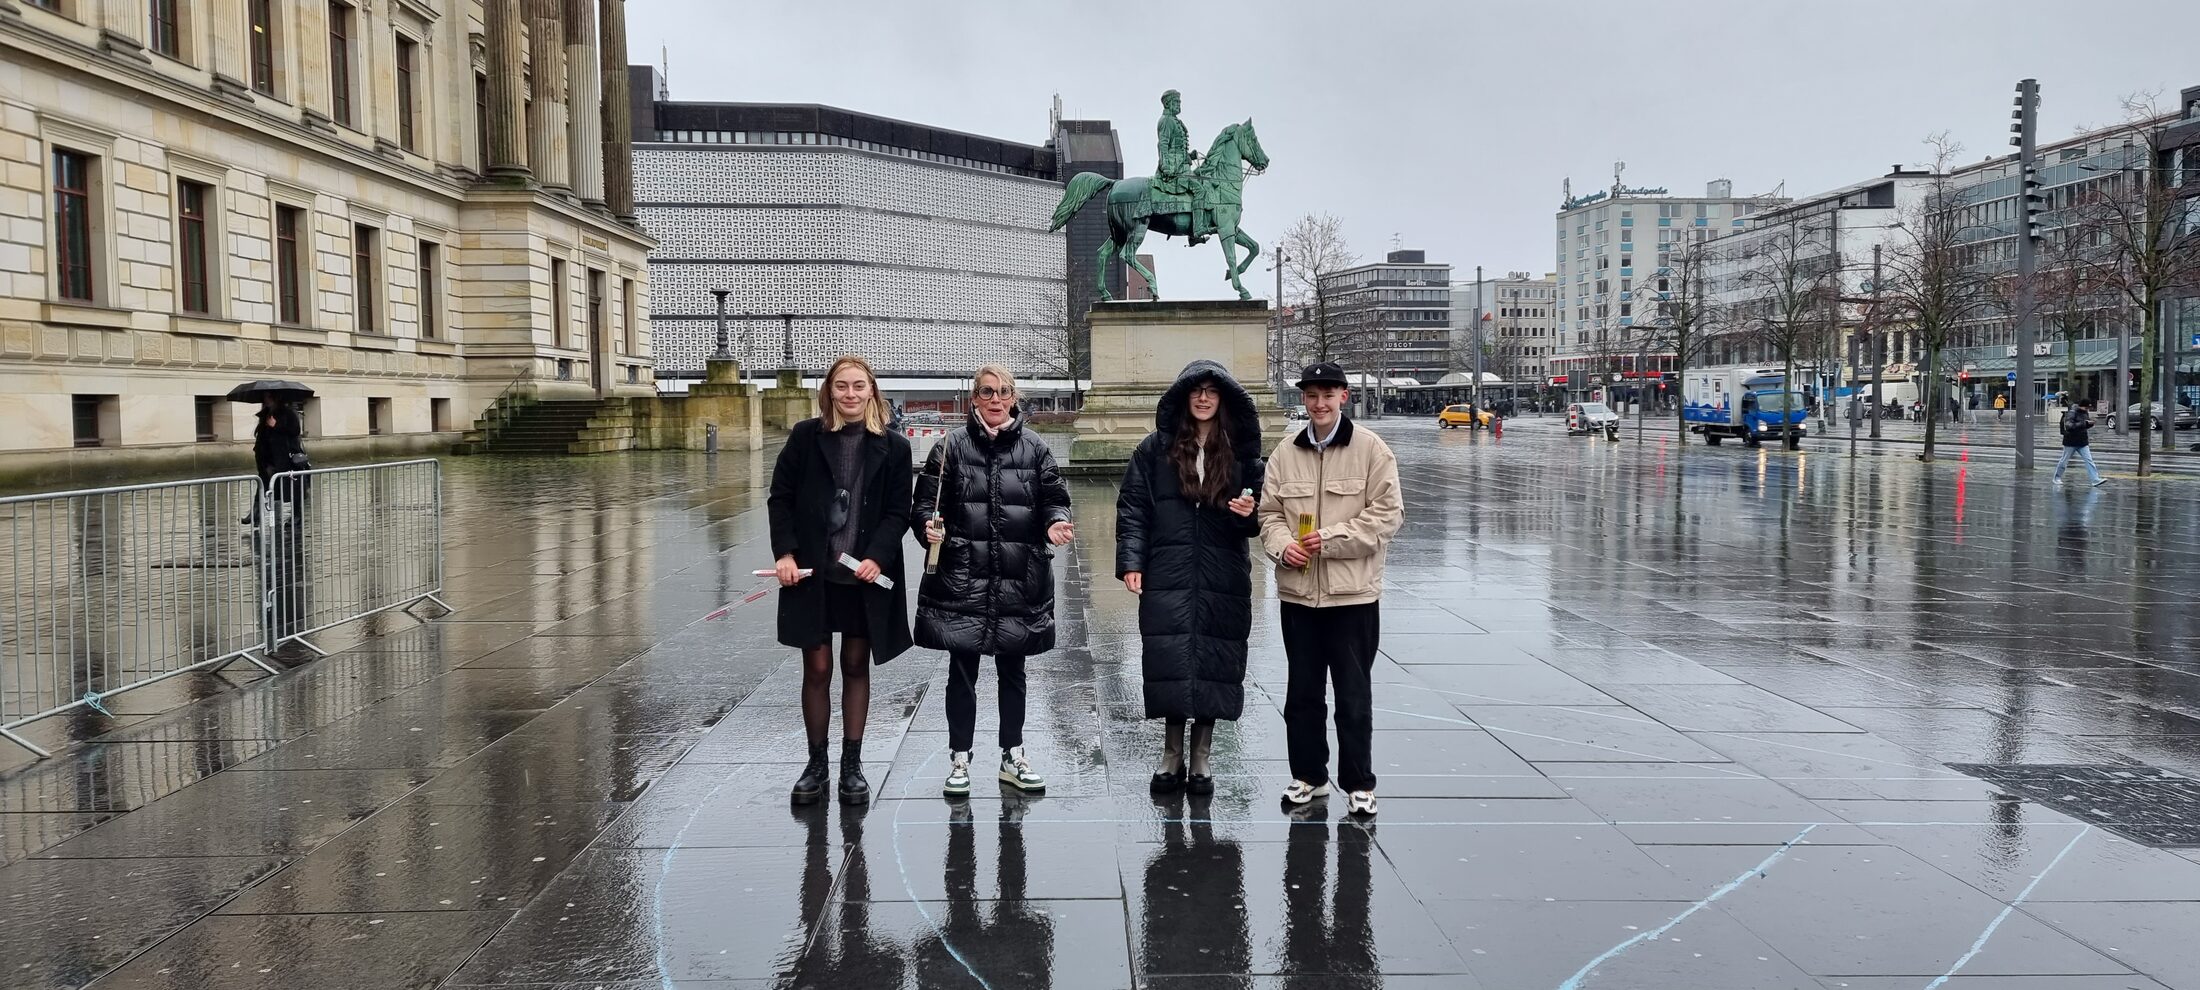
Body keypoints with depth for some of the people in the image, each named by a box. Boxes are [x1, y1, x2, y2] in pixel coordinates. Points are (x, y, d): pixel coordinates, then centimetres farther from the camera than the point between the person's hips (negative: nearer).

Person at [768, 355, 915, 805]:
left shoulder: (893, 447, 0)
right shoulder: (805, 436, 0)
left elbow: (898, 512, 0)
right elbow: (780, 498, 3)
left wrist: (877, 557, -14)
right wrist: (785, 552, -9)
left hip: (865, 577, 0)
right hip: (811, 574, 0)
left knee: (856, 667, 10)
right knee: (817, 669, 5)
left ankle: (852, 764, 20)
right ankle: (816, 762, 19)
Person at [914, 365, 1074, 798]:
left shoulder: (1034, 448, 5)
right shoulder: (951, 447, 1)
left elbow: (1053, 498, 6)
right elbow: (926, 501, 2)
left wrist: (1055, 522, -14)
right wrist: (929, 526, -18)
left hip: (1019, 581, 2)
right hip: (962, 578, -1)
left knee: (1013, 670, 13)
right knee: (962, 670, 4)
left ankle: (1012, 755, 26)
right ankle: (959, 759, 16)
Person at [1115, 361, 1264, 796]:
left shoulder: (1242, 453, 8)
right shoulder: (1155, 448, 4)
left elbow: (1257, 514, 14)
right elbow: (1132, 508, 3)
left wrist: (1250, 513, -10)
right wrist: (1130, 561, -6)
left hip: (1223, 580, 1)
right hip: (1167, 578, -1)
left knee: (1213, 667, 4)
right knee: (1170, 665, -1)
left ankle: (1200, 760, 17)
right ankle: (1172, 757, 14)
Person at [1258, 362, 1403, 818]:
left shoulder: (1371, 449, -5)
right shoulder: (1286, 452, 6)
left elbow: (1386, 513, -8)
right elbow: (1269, 512, 9)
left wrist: (1331, 539, -16)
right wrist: (1282, 545, -11)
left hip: (1353, 592, -4)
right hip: (1298, 591, 4)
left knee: (1354, 695, 4)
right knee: (1302, 692, 13)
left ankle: (1359, 783, 15)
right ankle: (1309, 775, 27)